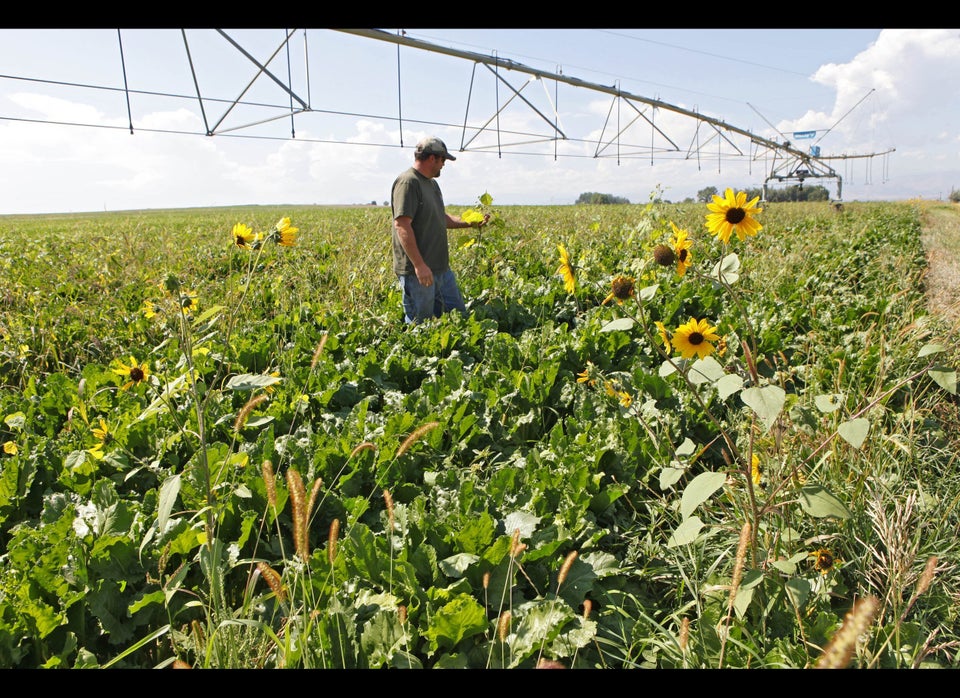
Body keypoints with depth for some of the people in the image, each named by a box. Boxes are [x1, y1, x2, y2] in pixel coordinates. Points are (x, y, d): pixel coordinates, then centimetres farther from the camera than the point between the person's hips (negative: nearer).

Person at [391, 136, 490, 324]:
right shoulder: (408, 182, -14)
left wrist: (469, 223, 14)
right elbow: (402, 225, -22)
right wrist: (419, 265, -26)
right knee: (420, 325, 0)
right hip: (418, 271, -10)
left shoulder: (432, 183, 18)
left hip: (441, 268, 10)